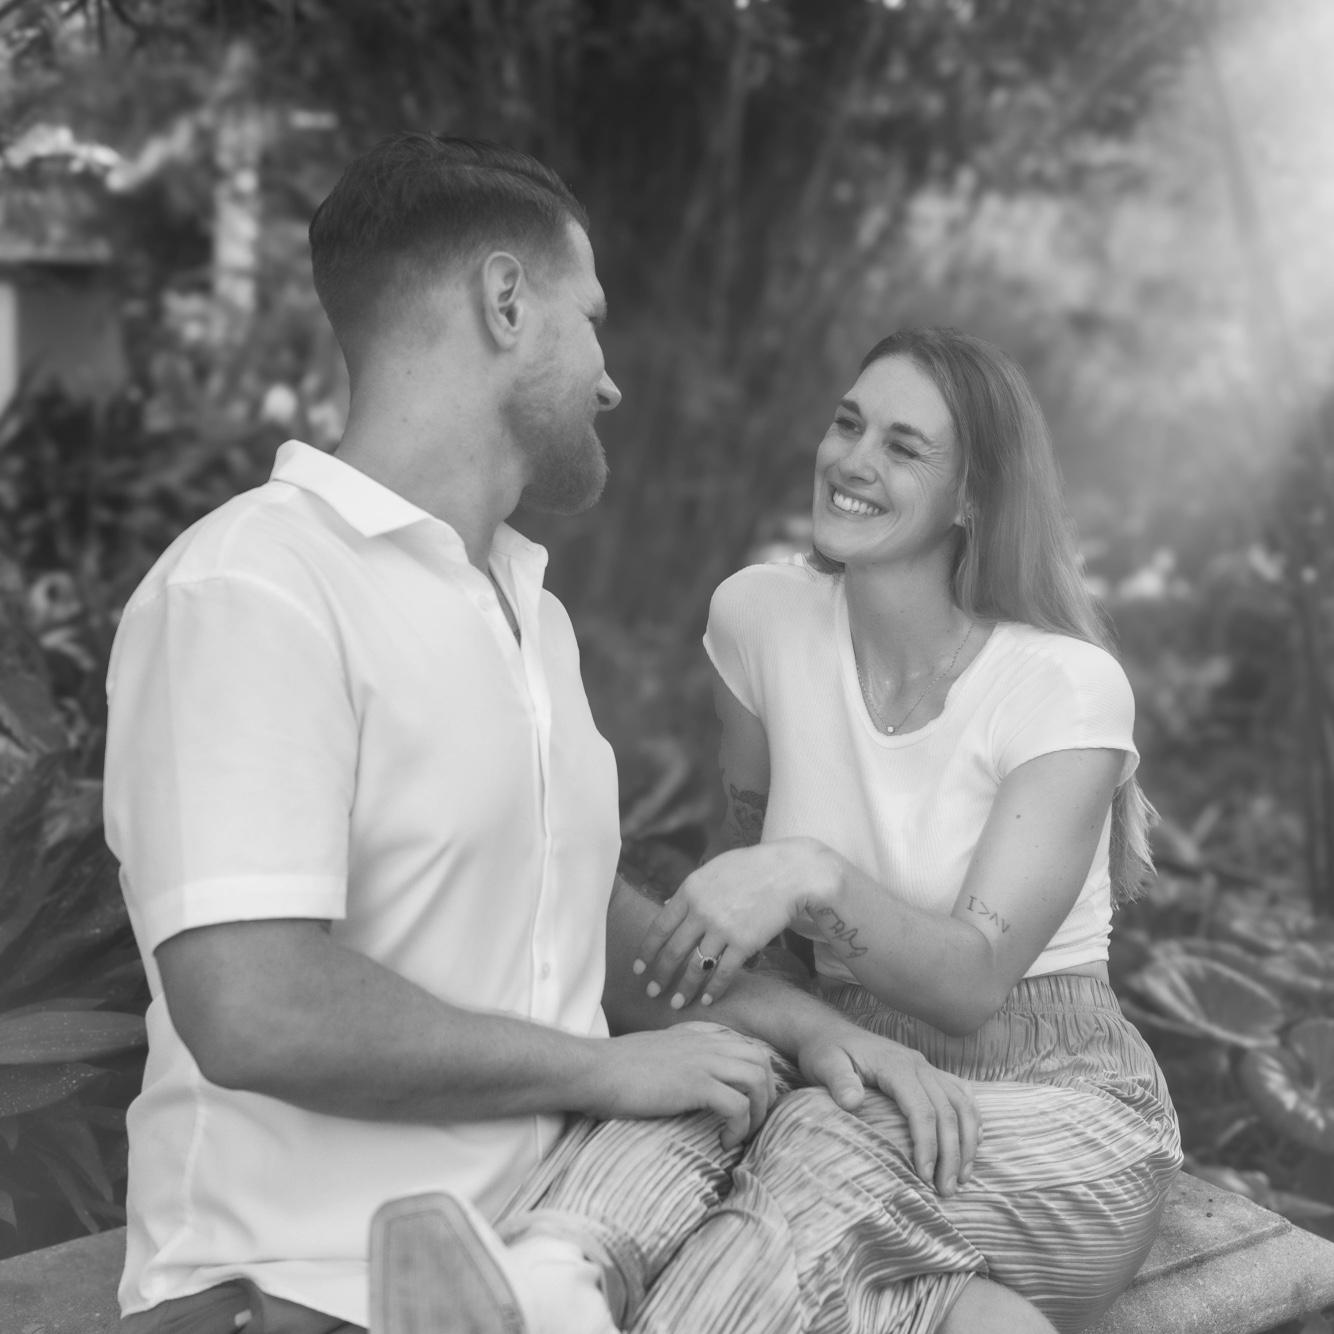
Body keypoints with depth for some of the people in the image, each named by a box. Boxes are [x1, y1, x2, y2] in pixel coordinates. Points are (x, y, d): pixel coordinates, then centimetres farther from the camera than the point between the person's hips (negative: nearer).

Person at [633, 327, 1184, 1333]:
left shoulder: (1067, 686, -13)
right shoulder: (760, 615, -1)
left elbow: (974, 981, -21)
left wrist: (813, 880, -35)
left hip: (1052, 1109, -3)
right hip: (856, 1083, 3)